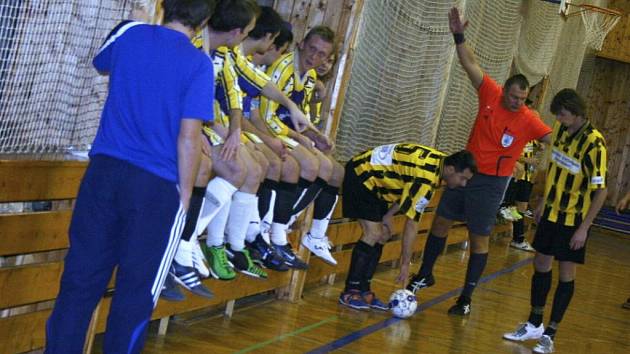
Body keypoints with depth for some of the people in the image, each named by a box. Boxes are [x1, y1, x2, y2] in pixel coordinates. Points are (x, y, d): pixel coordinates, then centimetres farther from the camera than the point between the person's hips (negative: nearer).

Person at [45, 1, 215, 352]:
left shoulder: (129, 33, 6)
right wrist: (185, 195, -3)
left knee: (80, 280, 6)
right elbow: (188, 137, -12)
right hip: (158, 186, -4)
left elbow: (102, 65, 29)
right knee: (135, 294, 5)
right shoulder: (198, 63, -7)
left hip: (104, 171, 4)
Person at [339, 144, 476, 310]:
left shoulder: (440, 161, -3)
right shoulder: (426, 178, -31)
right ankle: (350, 292, -9)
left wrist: (388, 215, 4)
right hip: (361, 174, -10)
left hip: (375, 182, 10)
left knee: (383, 235, 5)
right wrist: (405, 263, -19)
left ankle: (363, 290, 9)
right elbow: (412, 224, -26)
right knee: (373, 233, -16)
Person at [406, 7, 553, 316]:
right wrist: (458, 36, -15)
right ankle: (425, 276, 32)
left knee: (479, 239, -1)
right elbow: (471, 65, -7)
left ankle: (466, 298, 9)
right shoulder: (490, 95, -7)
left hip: (491, 183, -4)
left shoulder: (528, 121, -14)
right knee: (441, 222, 13)